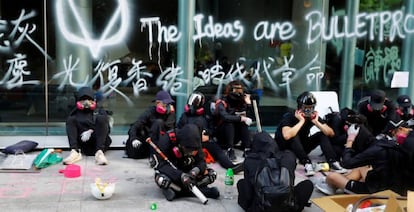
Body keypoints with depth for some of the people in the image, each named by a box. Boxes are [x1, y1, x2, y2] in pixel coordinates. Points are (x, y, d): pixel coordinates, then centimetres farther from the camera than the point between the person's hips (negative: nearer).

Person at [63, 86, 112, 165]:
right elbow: (70, 128, 3)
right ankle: (75, 152, -34)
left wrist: (91, 132, -17)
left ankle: (99, 152, -38)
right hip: (83, 145, 1)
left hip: (99, 143, -1)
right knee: (70, 119, -12)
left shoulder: (100, 111, 15)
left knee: (101, 118, -20)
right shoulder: (76, 113, 18)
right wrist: (81, 134, -17)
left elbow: (107, 129, 0)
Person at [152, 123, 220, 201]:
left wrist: (196, 170, -35)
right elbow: (161, 165, -30)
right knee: (162, 179, -39)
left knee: (212, 174, -13)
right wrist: (181, 175, -43)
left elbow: (201, 161, -10)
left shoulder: (195, 144, -13)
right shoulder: (167, 139, -27)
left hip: (186, 173, 4)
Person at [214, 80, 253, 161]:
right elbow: (225, 117, -36)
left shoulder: (241, 102, 0)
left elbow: (250, 117, -9)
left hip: (235, 136, 5)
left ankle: (247, 149, -25)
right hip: (221, 135, -5)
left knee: (244, 123, -19)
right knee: (229, 122, -31)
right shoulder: (222, 103, -17)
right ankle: (230, 150, -33)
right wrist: (241, 118, -34)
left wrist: (249, 103, -15)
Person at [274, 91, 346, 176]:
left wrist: (316, 122, -27)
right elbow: (287, 136, -46)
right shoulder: (289, 116, -25)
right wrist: (302, 121, -37)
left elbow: (331, 133, -15)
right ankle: (307, 163, -33)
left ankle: (333, 162, -20)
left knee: (322, 134, -12)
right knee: (294, 136, -35)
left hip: (301, 148, 5)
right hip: (285, 147, -5)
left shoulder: (313, 117, -9)